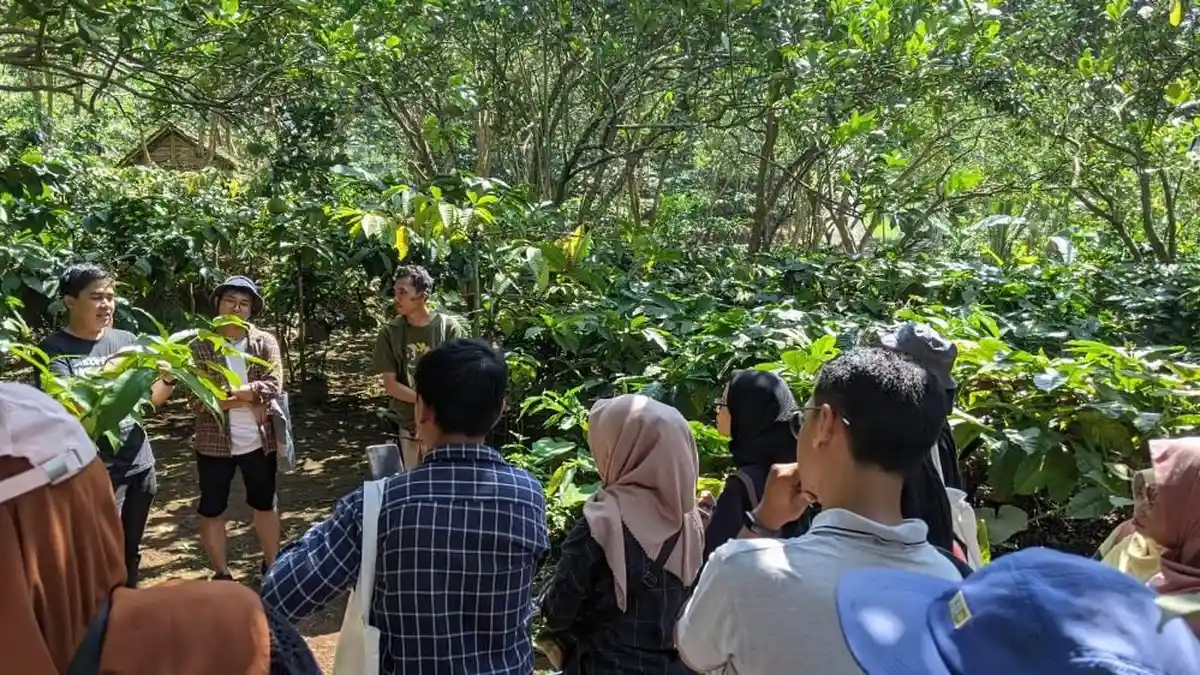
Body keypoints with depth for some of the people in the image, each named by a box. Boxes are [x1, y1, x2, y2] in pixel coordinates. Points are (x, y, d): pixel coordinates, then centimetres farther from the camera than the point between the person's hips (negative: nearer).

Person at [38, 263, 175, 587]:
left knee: (130, 553, 17)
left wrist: (169, 378, -11)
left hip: (139, 463, 5)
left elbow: (150, 399, 10)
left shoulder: (126, 340, 7)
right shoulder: (55, 349, -6)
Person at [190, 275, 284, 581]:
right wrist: (249, 396, -20)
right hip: (214, 442, -1)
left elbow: (274, 386, -14)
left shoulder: (265, 342, -2)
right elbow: (197, 401, -13)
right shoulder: (200, 347, -5)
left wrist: (226, 393, -20)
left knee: (265, 504, 17)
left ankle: (271, 566, 34)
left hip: (259, 441, 1)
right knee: (211, 510, 10)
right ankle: (222, 574, 27)